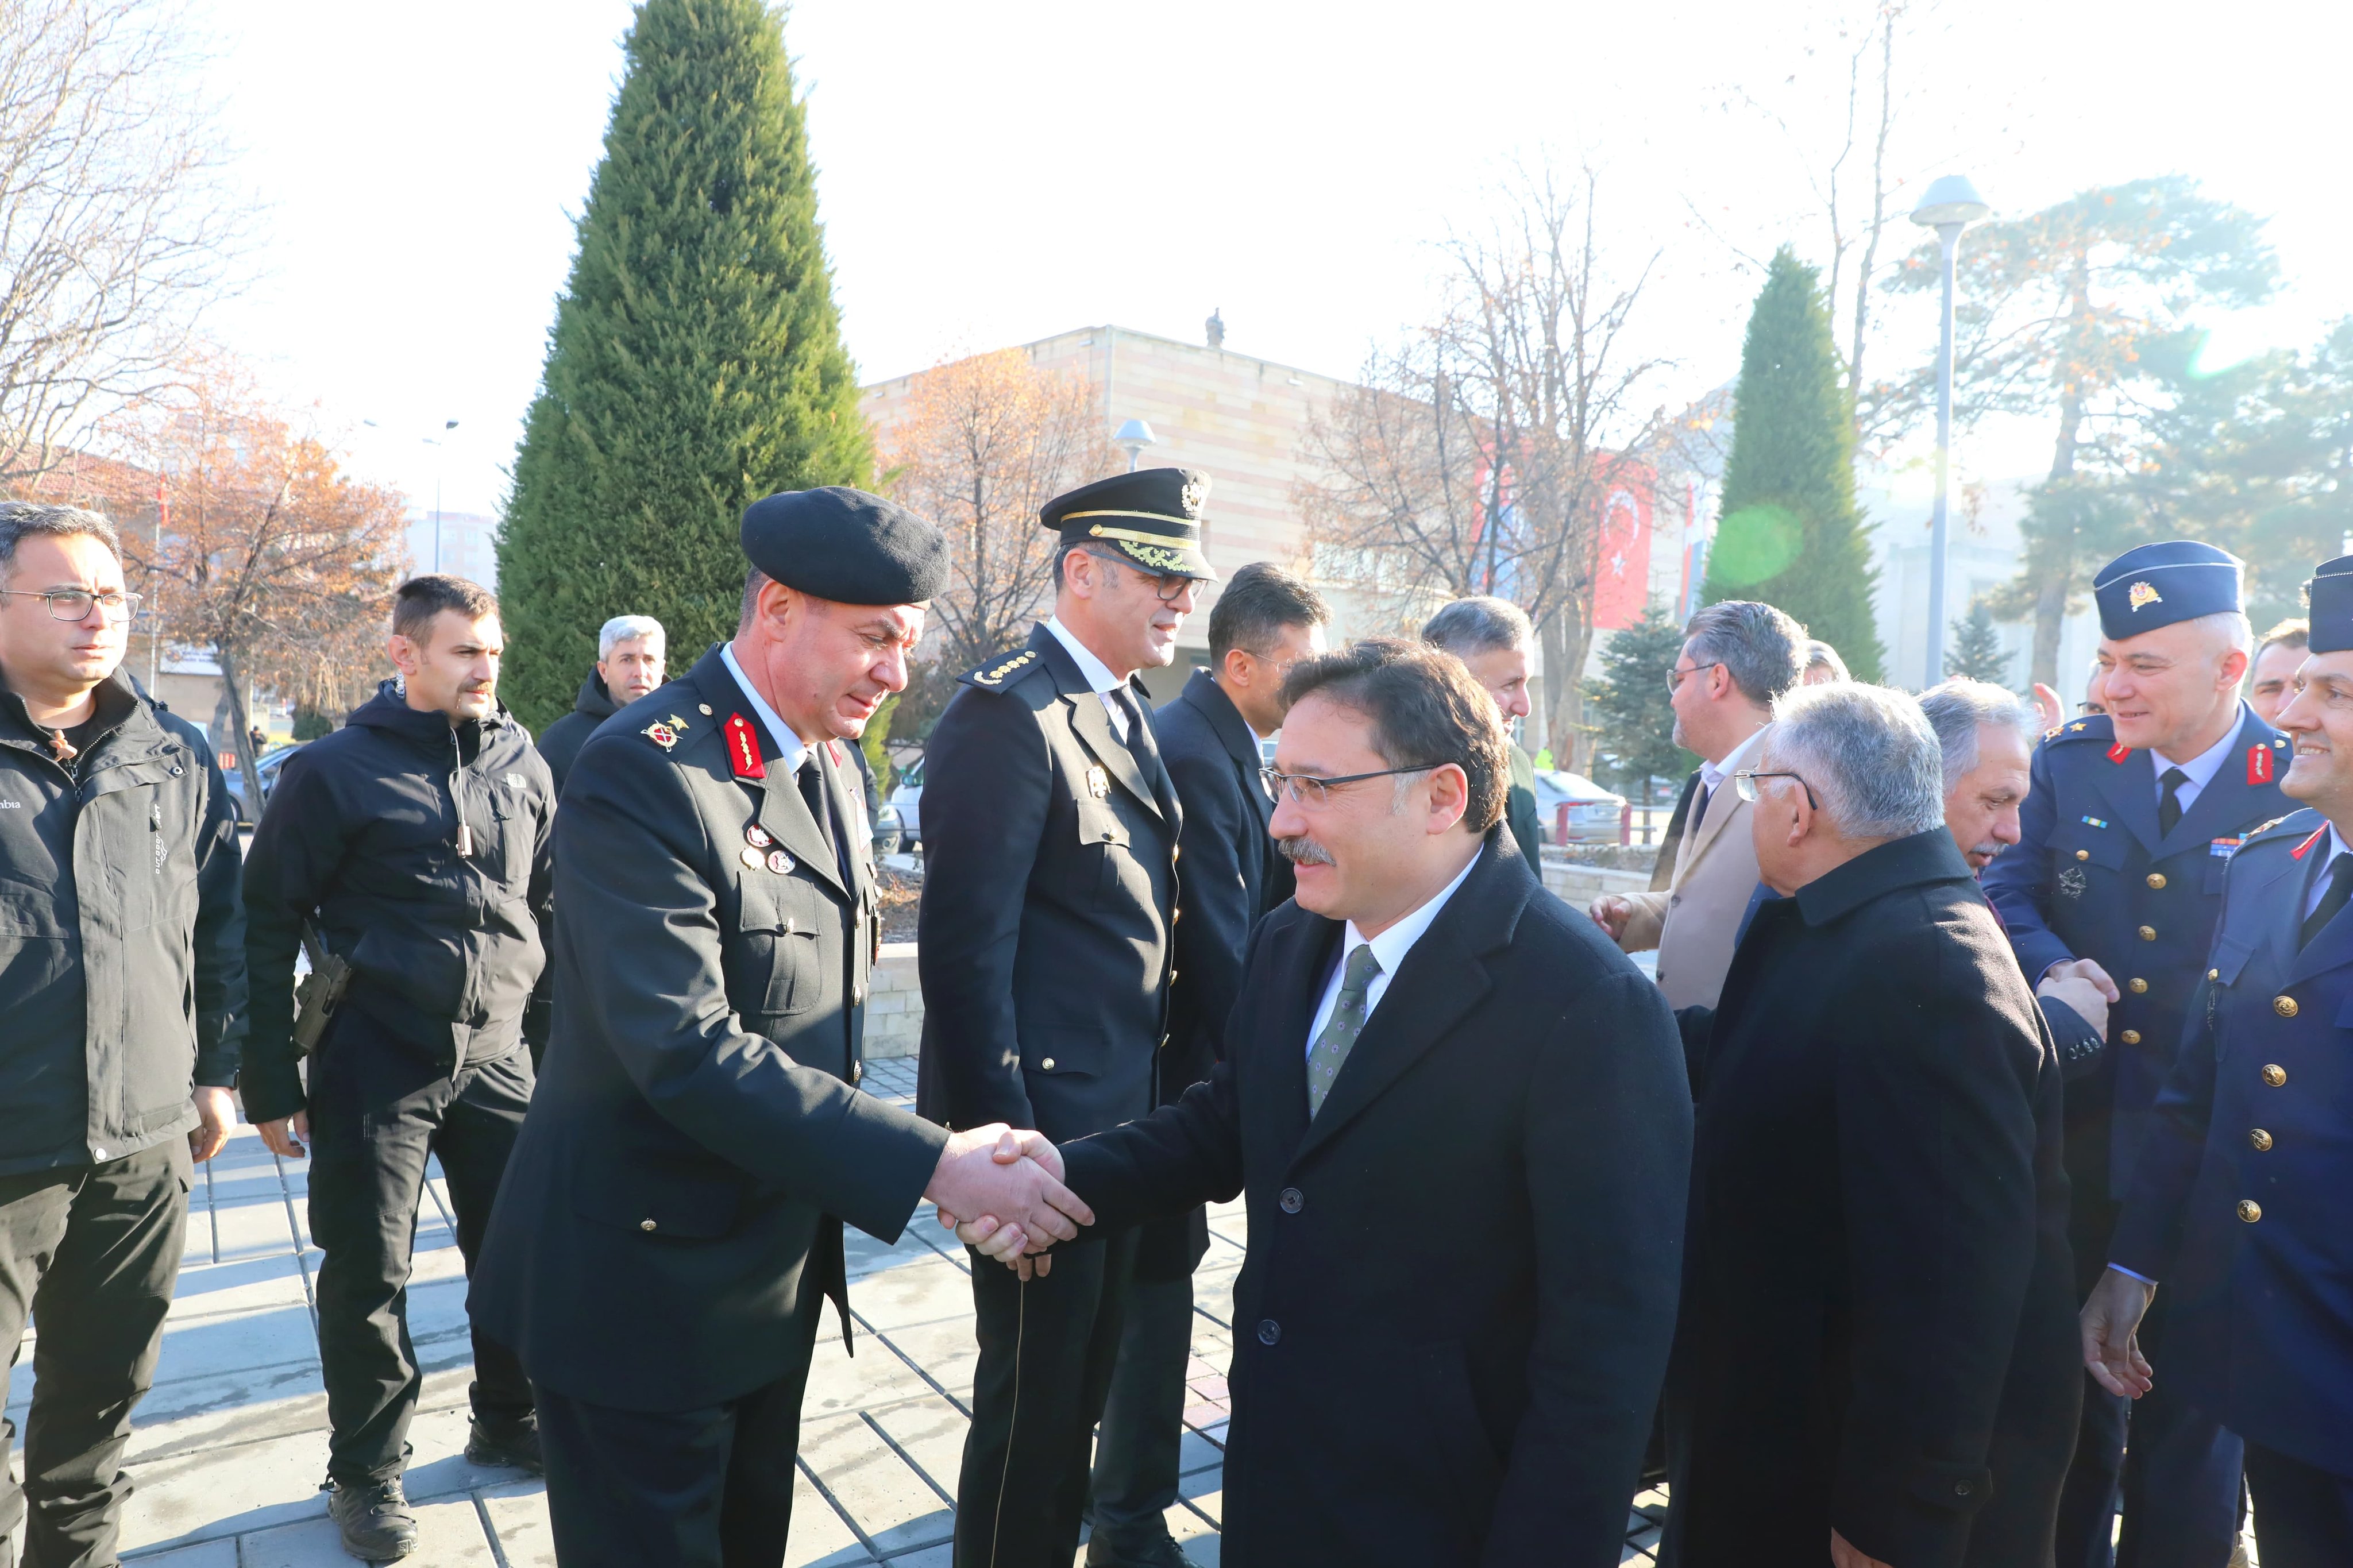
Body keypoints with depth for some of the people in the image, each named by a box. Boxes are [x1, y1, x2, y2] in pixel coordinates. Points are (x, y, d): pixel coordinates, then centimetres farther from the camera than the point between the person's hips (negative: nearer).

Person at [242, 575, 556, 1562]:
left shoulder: (524, 767, 6)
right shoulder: (335, 770, -5)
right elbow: (268, 926, -2)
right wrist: (272, 1084, -2)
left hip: (495, 1057, 3)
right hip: (375, 1063, -3)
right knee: (367, 1274, 7)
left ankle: (509, 1424, 32)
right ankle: (366, 1471, 28)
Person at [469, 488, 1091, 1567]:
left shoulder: (828, 762, 5)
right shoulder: (642, 774, -23)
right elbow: (686, 1053, -31)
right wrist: (927, 1165, -31)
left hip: (777, 1270, 8)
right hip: (646, 1289, -8)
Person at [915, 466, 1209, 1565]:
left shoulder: (1130, 714, 11)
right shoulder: (1007, 714, -17)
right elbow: (964, 951, -21)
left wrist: (1154, 1109, 14)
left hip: (1120, 1123, 9)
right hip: (1043, 1126, -9)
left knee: (1085, 1381, 22)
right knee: (1034, 1399, 8)